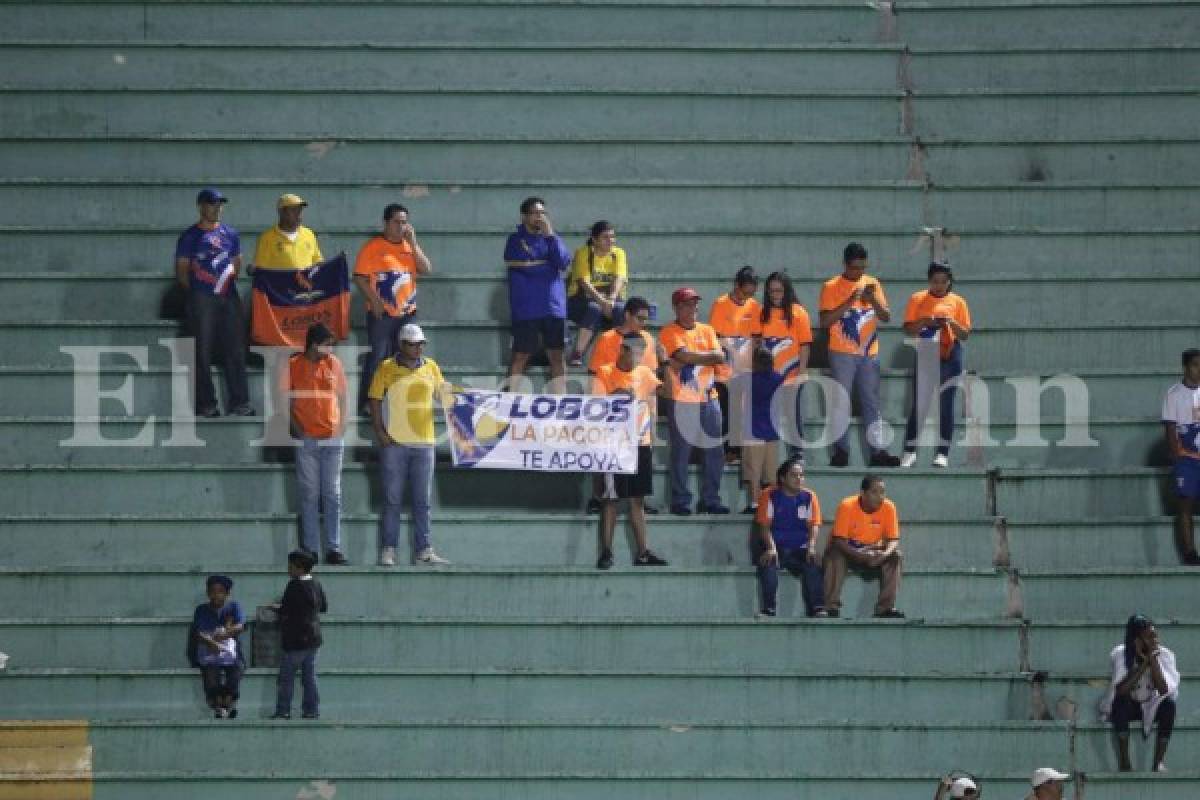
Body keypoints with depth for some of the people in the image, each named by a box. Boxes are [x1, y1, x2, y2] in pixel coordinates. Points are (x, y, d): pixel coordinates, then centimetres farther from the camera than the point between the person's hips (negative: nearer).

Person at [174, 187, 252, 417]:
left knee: (235, 350, 0)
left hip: (229, 297, 3)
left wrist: (229, 284, 5)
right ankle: (206, 404, -1)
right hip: (201, 300, -3)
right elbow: (182, 271, 3)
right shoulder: (190, 237, 3)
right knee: (203, 352, -4)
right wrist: (195, 292, -5)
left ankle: (240, 403, 3)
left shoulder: (230, 234, 14)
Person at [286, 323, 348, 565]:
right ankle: (309, 549, 3)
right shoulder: (293, 365, -2)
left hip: (332, 438, 2)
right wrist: (296, 428, -6)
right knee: (309, 495, 0)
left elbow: (341, 397, 13)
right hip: (306, 440, -2)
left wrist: (341, 424, 3)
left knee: (333, 495, 2)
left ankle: (334, 548, 3)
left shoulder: (334, 363, 6)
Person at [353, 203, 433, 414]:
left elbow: (427, 269, 1)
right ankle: (366, 402, -4)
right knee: (378, 356, -8)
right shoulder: (373, 247, -3)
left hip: (407, 313, 5)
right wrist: (373, 300, -14)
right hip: (381, 313, -5)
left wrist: (412, 242, -4)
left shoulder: (410, 246, 12)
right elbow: (360, 277, -5)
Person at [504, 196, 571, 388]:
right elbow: (527, 265, -13)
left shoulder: (550, 238, 13)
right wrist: (550, 264, 1)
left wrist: (550, 235, -8)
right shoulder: (516, 240, 1)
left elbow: (563, 262, -2)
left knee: (556, 354, 4)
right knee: (521, 356, -3)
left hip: (553, 307, 4)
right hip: (526, 311, -4)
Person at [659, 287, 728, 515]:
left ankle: (710, 499, 12)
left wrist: (694, 358, -12)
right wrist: (709, 355, -4)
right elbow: (683, 355, -16)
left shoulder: (706, 331, 14)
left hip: (708, 398, 5)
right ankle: (680, 501, 0)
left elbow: (720, 357, 2)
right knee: (681, 452, -4)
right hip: (682, 400, -5)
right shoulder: (670, 333, -1)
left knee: (714, 452, 5)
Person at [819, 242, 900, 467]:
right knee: (840, 402, -4)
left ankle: (877, 451, 4)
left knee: (872, 402, 4)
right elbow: (825, 321, -12)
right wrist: (850, 302, -19)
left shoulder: (872, 284, 9)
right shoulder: (831, 287, -3)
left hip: (869, 353, 4)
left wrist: (874, 301, -13)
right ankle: (841, 451, 0)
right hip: (842, 354, -4)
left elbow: (886, 317, 7)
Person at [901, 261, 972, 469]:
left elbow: (965, 334, 5)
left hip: (950, 358, 0)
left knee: (946, 406, 1)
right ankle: (909, 451, 1)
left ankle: (942, 453, 2)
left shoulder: (957, 302, 6)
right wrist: (924, 322, -16)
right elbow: (908, 329, 3)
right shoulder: (918, 299, 6)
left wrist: (950, 322, -14)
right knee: (918, 405, -3)